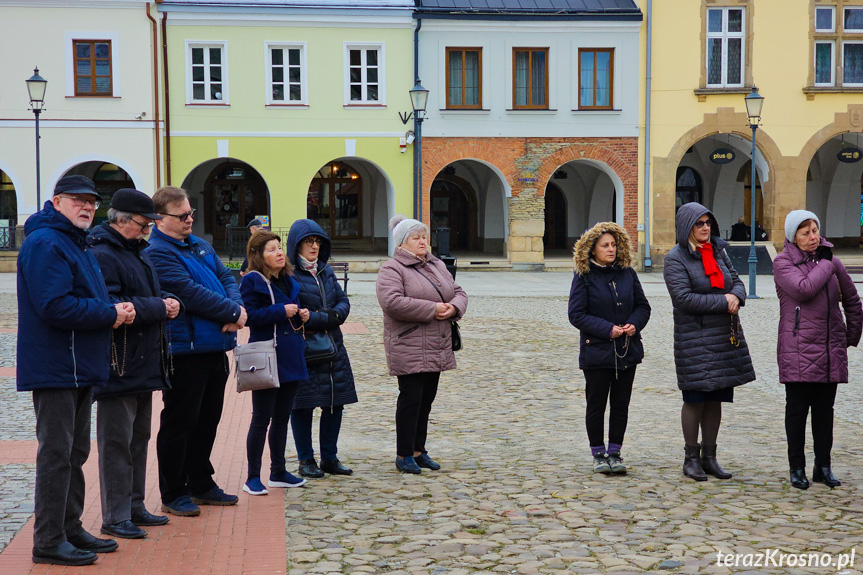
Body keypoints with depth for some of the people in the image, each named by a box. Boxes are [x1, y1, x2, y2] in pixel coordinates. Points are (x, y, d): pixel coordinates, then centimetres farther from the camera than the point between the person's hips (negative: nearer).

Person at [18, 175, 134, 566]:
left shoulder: (77, 243, 19)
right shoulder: (45, 244, -14)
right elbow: (55, 306, -24)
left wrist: (116, 309, 2)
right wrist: (111, 314, -16)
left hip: (79, 369, 10)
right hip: (55, 368, -10)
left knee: (74, 453, 16)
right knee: (56, 455, -5)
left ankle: (70, 529, 25)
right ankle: (49, 541, 2)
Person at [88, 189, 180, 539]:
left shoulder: (137, 252, 17)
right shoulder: (102, 256, -15)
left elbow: (150, 293, 27)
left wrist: (166, 301, 4)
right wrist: (159, 308, -17)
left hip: (144, 363, 10)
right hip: (119, 365, -10)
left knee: (139, 437, 16)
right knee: (116, 441, -4)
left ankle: (134, 507, 26)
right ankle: (115, 518, 3)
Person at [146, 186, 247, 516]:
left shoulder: (200, 245, 16)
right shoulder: (158, 253, -13)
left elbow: (226, 277, 12)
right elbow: (190, 293, -21)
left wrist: (237, 308, -9)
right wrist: (233, 312, -14)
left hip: (215, 348, 9)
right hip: (185, 350, -9)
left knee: (208, 420, 17)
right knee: (179, 423, 0)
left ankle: (201, 485, 29)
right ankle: (173, 494, 11)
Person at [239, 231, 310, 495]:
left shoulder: (289, 281, 15)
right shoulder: (252, 281, -9)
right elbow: (250, 315, -18)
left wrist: (302, 315, 6)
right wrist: (281, 311, -21)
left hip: (291, 358, 8)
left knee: (282, 417, 14)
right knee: (261, 419, -3)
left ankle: (278, 472, 24)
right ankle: (253, 478, 5)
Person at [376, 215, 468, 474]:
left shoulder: (437, 266, 16)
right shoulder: (392, 269, -9)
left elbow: (459, 293, 18)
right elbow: (392, 302, -24)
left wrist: (453, 307, -7)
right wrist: (432, 309, -21)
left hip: (437, 349, 7)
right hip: (408, 349, -7)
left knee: (426, 399, 12)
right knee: (411, 399, -5)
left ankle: (418, 450, 23)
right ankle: (404, 455, 5)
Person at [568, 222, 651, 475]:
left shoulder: (627, 273, 6)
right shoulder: (584, 277, -6)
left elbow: (642, 305, 12)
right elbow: (576, 314, -10)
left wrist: (634, 324, -9)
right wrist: (608, 329, -18)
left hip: (627, 350, 4)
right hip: (596, 352, -4)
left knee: (621, 404, 8)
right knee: (596, 404, 3)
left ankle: (615, 452, 19)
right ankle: (598, 453, 17)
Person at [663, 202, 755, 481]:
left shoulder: (718, 251, 12)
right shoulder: (676, 258, -8)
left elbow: (736, 281, 15)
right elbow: (683, 298, -17)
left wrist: (736, 296, -9)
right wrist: (723, 302, -17)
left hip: (726, 334, 6)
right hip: (694, 337, -6)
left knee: (716, 398, 9)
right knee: (695, 398, -2)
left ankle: (709, 456, 18)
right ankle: (691, 458, 10)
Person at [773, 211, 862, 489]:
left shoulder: (831, 260, 10)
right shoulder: (783, 263, -3)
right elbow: (804, 289, -22)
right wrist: (824, 264, -10)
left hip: (831, 350, 4)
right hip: (798, 349, -4)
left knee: (824, 409, 9)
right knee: (797, 409, 0)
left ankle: (823, 466, 18)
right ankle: (797, 468, 10)